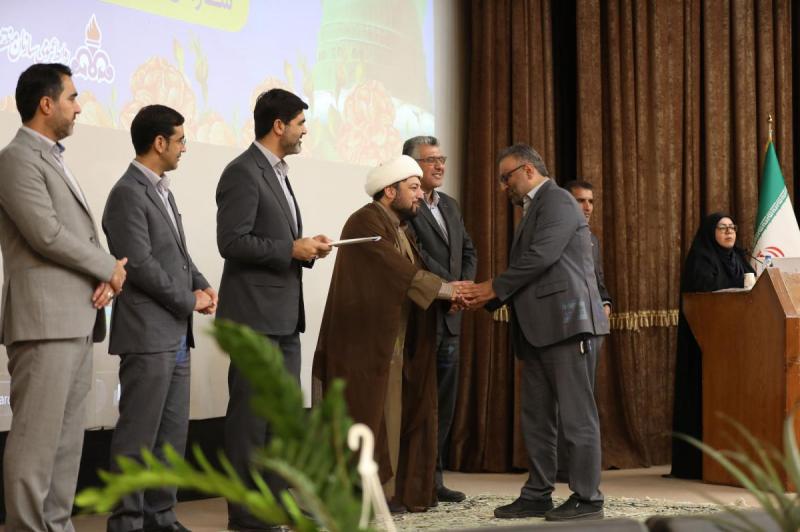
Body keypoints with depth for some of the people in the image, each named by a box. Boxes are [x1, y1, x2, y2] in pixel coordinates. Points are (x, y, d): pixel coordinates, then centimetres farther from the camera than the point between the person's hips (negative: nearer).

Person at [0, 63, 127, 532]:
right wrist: (110, 268, -6)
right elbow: (47, 234, -17)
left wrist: (107, 276, 0)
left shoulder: (55, 161, 21)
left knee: (68, 436, 9)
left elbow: (84, 234, 20)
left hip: (77, 318, 9)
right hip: (45, 317, -9)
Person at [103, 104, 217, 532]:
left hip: (176, 334, 9)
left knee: (173, 433, 11)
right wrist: (189, 302, -9)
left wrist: (202, 286, 4)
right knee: (138, 436, -4)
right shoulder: (128, 193, -11)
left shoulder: (161, 191, 18)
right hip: (148, 335, -9)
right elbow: (140, 264, -17)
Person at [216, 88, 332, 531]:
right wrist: (292, 250, -16)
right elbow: (232, 242, -20)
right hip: (255, 313, -9)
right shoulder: (243, 172, -12)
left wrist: (307, 248, 5)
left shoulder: (277, 173, 17)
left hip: (283, 314, 9)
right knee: (250, 414, -3)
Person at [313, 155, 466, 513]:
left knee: (392, 418, 8)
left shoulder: (398, 228, 16)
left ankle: (386, 492, 11)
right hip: (364, 343, -9)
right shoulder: (366, 222, -13)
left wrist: (452, 292, -7)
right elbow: (401, 272, -21)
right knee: (366, 418, -6)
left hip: (392, 344, 9)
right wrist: (445, 288, -16)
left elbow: (409, 276, 9)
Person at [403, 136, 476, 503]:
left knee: (444, 401, 10)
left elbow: (468, 252, 17)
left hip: (448, 317, 8)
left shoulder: (449, 206, 18)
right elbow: (415, 255, -18)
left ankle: (433, 478, 17)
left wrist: (463, 288, 0)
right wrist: (449, 287, -18)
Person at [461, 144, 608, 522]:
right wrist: (487, 297, 6)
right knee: (536, 416, 10)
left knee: (576, 413, -6)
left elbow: (542, 256, -17)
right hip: (537, 328, 10)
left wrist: (495, 288, -10)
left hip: (565, 320, -10)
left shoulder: (557, 199, -5)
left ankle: (587, 499, -2)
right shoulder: (533, 209, 24)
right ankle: (537, 495, 15)